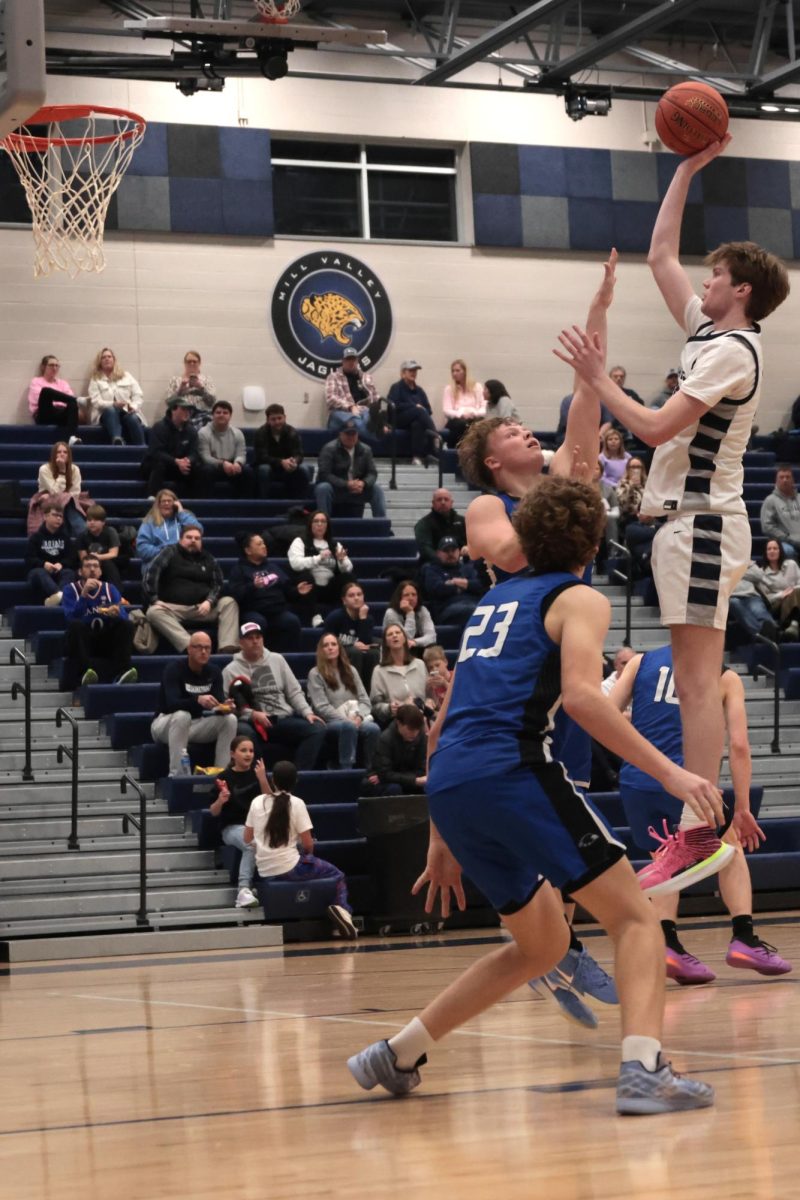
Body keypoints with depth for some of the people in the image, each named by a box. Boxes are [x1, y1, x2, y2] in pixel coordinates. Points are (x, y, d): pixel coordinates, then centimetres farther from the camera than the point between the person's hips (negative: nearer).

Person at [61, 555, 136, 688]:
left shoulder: (110, 589, 8)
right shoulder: (71, 590, 2)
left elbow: (124, 617, -6)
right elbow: (70, 618, -16)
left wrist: (117, 613, -29)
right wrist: (84, 594, -26)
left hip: (106, 642, 2)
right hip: (82, 642, -2)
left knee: (125, 624, -22)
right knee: (76, 625, -32)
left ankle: (121, 672, -37)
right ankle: (83, 672, -47)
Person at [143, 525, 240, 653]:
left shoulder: (209, 559, 18)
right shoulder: (169, 553, 8)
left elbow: (218, 584, 9)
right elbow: (150, 574, -3)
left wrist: (209, 602, -12)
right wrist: (154, 599, -16)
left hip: (203, 608, 3)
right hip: (174, 608, -3)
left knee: (229, 603, -19)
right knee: (154, 612, -34)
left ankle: (227, 648, -37)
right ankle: (190, 647, -53)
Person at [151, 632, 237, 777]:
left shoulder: (214, 672, 0)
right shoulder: (174, 668, -18)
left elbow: (219, 702, -7)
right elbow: (172, 703, -32)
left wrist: (224, 707, -33)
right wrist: (198, 700, -50)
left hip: (194, 725, 5)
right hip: (165, 724, -5)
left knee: (229, 719, -16)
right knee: (182, 715, -38)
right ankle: (175, 774, -39)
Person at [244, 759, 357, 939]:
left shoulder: (257, 802, 3)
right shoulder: (296, 803, -7)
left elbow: (248, 839, 9)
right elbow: (307, 844, -7)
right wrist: (308, 852, 14)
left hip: (264, 872, 5)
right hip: (289, 868, -5)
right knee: (337, 875, 12)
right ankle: (342, 908, -16)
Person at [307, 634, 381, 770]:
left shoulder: (350, 671, 19)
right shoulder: (315, 674, 3)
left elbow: (365, 699, 11)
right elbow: (322, 707, -7)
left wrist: (358, 716, -11)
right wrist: (347, 720, -16)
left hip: (354, 719, 4)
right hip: (331, 722, -4)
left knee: (373, 728, -30)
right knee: (348, 726, -39)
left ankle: (370, 770, -25)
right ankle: (346, 770, -38)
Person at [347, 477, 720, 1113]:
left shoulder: (499, 599, 28)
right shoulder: (579, 599, 7)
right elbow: (581, 694, -14)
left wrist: (443, 838, 32)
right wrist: (668, 771, -15)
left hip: (448, 785, 7)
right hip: (511, 770, -7)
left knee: (543, 943, 22)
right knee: (635, 917, -3)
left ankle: (397, 1054, 24)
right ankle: (644, 1070, -24)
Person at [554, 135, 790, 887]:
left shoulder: (731, 351, -13)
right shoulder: (711, 332, 14)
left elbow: (656, 428, -20)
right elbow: (660, 256, 23)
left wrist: (595, 378, -11)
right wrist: (687, 170, 22)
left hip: (701, 522, -10)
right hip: (690, 518, 10)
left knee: (698, 680, -13)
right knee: (695, 679, 9)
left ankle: (697, 832, -15)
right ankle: (701, 821, 12)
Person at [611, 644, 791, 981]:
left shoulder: (641, 661, 14)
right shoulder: (725, 677, 10)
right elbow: (738, 746, 2)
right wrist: (742, 810, 7)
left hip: (636, 781, 2)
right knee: (731, 847, 23)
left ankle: (667, 944, 4)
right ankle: (743, 938, 10)